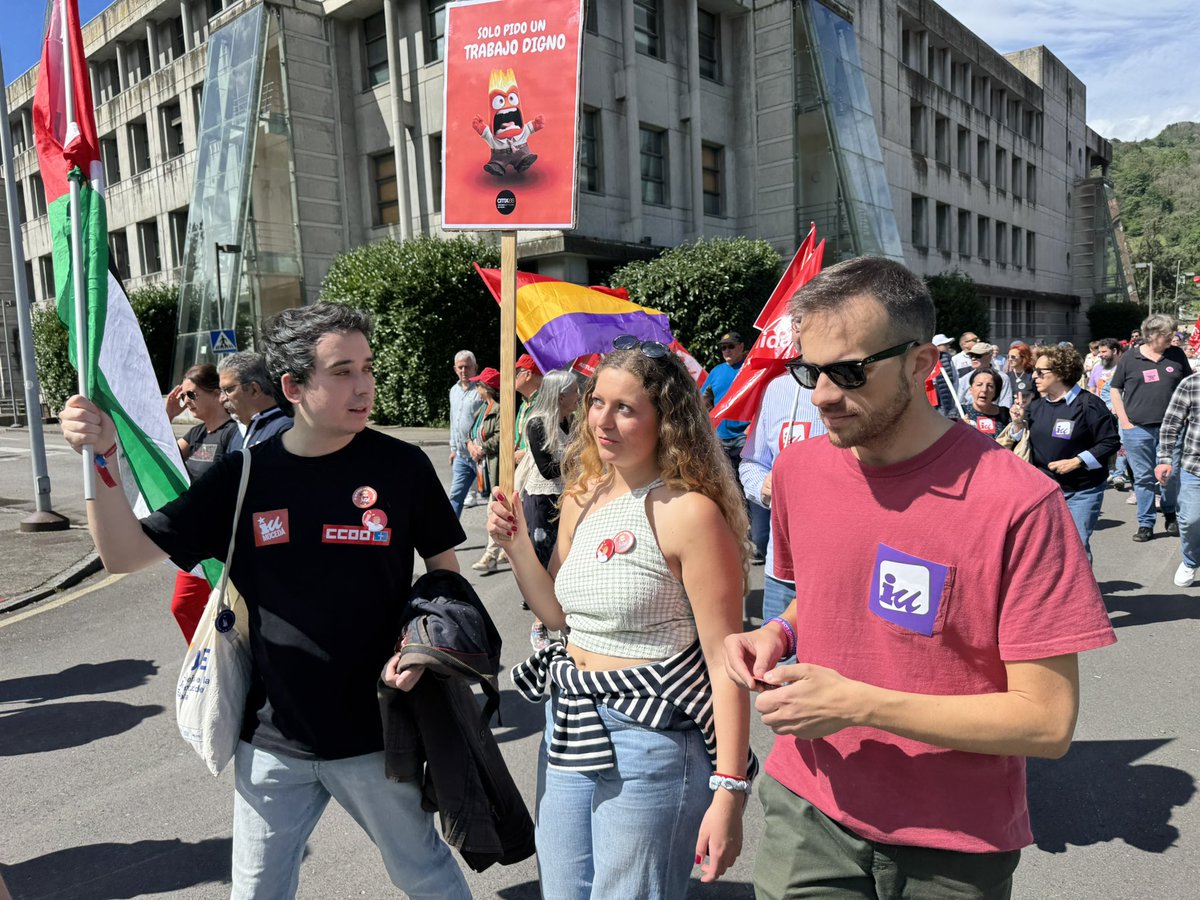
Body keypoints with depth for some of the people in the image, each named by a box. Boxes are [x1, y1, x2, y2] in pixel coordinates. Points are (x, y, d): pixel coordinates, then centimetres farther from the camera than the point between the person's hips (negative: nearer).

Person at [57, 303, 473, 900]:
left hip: (374, 734, -2)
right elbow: (125, 554, -3)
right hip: (271, 740, 3)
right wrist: (101, 458, -17)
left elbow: (444, 570, 1)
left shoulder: (400, 466, -11)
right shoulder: (242, 476, -5)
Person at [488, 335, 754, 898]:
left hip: (650, 741, -7)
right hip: (569, 725, 7)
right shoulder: (581, 497, 6)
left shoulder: (689, 512, -17)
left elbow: (723, 660, -16)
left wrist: (728, 791, -17)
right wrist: (516, 544, 0)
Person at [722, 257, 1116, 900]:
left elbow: (1048, 721, -18)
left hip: (952, 848, -3)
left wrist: (858, 704, -24)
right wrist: (777, 635, -6)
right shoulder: (797, 470, -3)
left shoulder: (1017, 502, -20)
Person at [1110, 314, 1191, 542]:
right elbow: (1115, 389, 4)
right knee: (1144, 477, 5)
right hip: (1137, 429, -1)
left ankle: (1171, 515, 27)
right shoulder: (1130, 358, -1)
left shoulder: (1176, 355, 5)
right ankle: (1145, 523, 14)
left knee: (1171, 475, 4)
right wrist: (1125, 421, -3)